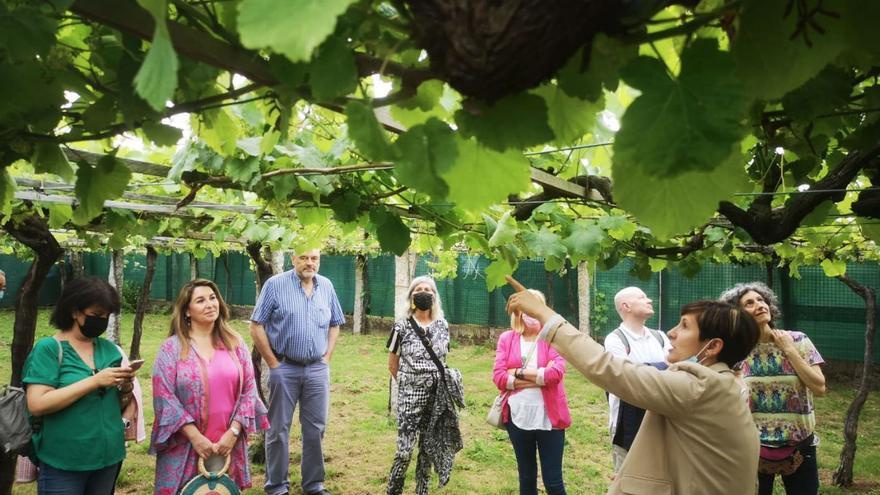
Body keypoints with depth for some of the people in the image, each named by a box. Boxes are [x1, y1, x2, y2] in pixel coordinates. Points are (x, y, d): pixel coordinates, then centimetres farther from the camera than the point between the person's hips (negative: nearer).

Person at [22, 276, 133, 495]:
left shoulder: (109, 348, 5)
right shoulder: (49, 348, -9)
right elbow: (37, 405, -19)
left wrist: (126, 388, -9)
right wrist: (94, 381, -23)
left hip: (108, 456, 5)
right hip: (63, 463, -5)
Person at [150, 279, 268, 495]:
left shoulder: (235, 344, 4)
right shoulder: (171, 348, -3)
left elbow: (249, 390, 2)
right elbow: (164, 397, -9)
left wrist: (233, 432, -7)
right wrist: (195, 437, -13)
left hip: (228, 445, 2)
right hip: (185, 448, -2)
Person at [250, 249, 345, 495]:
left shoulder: (326, 286, 5)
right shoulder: (275, 284, -8)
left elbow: (334, 324, 15)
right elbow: (257, 326, -8)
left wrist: (326, 358, 5)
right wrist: (273, 363, -8)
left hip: (317, 369, 4)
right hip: (284, 368, -3)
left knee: (315, 428, 10)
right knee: (279, 429, 7)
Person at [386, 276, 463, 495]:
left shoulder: (443, 325, 5)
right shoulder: (402, 325, -5)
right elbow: (392, 365, 3)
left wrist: (434, 380, 8)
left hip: (437, 395, 4)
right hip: (410, 395, -3)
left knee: (429, 447, 11)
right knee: (405, 449, -5)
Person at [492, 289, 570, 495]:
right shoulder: (507, 338, 3)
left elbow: (556, 373, -18)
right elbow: (499, 377, -8)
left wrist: (519, 373, -13)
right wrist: (539, 378, -13)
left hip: (549, 417, -2)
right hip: (518, 417, 3)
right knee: (526, 477, 18)